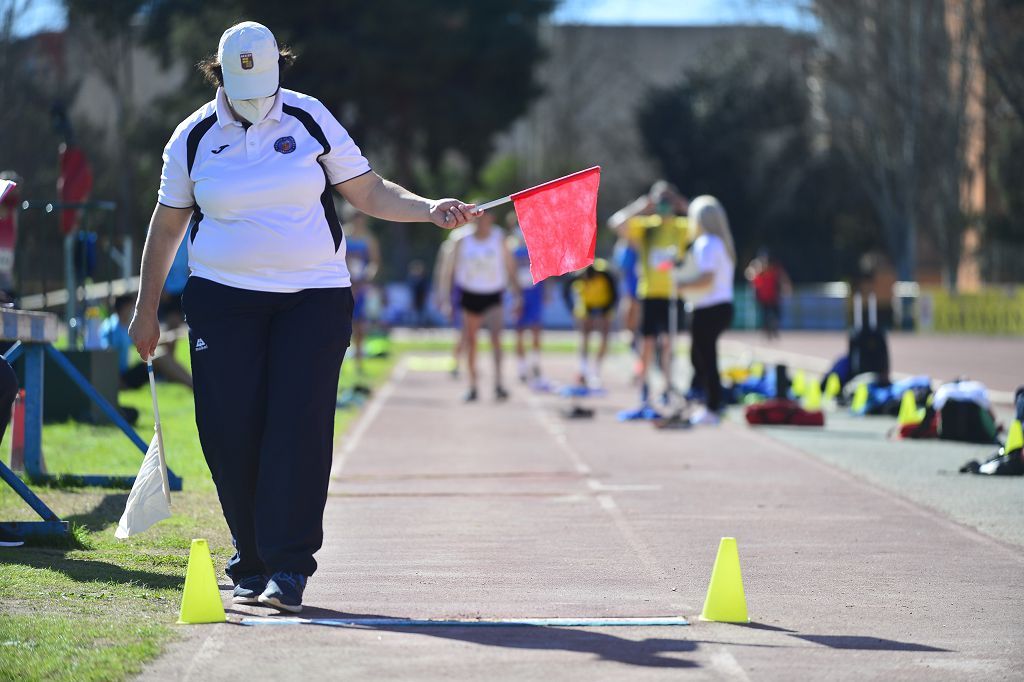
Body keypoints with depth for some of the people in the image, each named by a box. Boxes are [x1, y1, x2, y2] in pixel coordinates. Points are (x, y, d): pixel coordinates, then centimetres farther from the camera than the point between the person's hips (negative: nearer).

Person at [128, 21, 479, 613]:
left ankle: (289, 569, -11)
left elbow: (369, 192, 5)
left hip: (313, 297, -1)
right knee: (231, 432, -4)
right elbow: (167, 226, 13)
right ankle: (252, 565, 9)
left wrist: (430, 209, -11)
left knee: (300, 427, -12)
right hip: (223, 299, 1)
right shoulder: (194, 138, 3)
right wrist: (147, 310, 14)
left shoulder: (310, 120, 2)